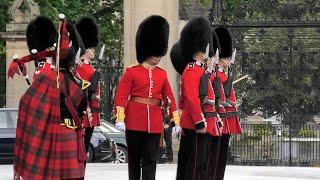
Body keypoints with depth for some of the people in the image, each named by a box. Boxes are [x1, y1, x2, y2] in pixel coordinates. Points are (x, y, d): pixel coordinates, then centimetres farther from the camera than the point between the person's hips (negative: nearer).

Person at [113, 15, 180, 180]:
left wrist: (176, 121, 5)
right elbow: (121, 96, -7)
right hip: (134, 121, -2)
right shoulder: (132, 72, -2)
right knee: (134, 160, 8)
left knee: (150, 160, -1)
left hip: (154, 123, 3)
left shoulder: (162, 74, 9)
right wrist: (120, 118, -16)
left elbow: (169, 98, 10)